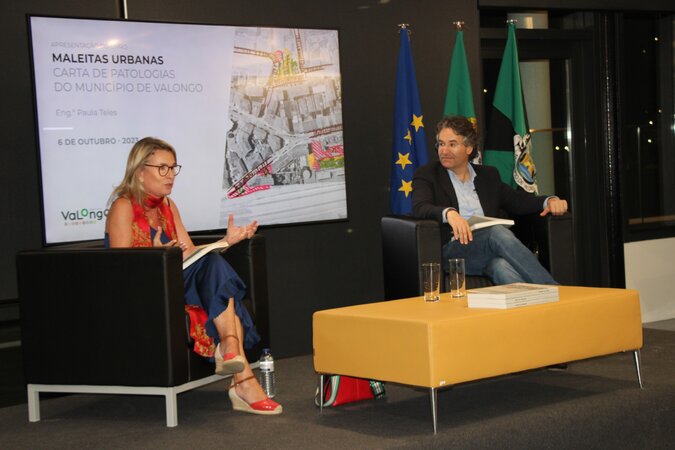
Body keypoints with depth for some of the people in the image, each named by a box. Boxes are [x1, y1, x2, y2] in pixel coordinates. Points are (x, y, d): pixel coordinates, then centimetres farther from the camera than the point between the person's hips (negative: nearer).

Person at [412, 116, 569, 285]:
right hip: (453, 250, -4)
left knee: (502, 267, -33)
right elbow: (420, 208, -9)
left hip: (489, 249, 4)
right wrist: (449, 213, -31)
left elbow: (517, 200, 24)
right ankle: (551, 291, -38)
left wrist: (549, 201, 2)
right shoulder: (427, 175, 9)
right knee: (497, 231, -32)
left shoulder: (488, 175, 24)